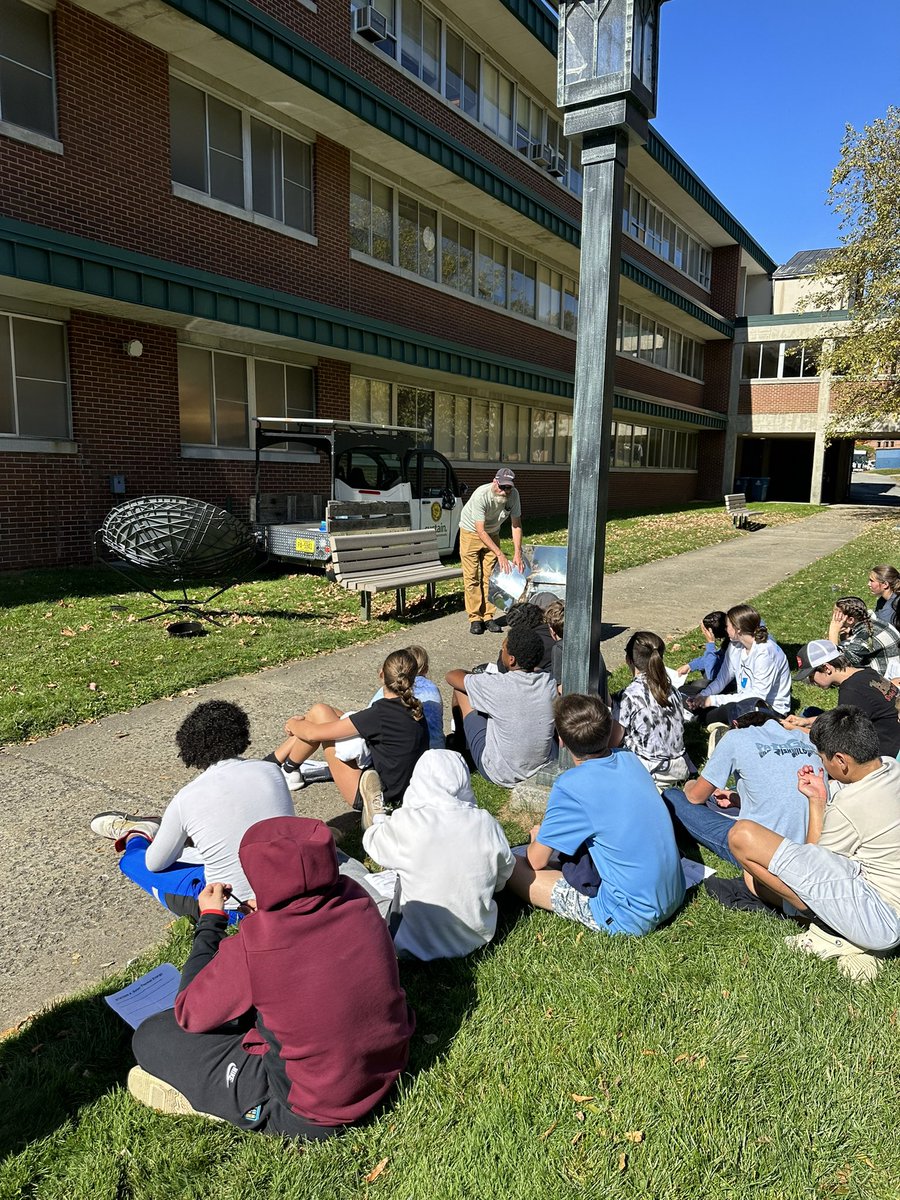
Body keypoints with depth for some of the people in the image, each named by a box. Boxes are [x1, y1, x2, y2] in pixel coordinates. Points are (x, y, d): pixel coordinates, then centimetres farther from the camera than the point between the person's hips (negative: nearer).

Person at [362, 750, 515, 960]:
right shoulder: (486, 824, -14)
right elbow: (503, 877, 1)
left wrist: (382, 823, 21)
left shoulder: (405, 825, -22)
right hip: (477, 937, 4)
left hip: (418, 947, -3)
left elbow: (372, 841, 0)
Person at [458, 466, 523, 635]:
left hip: (492, 534, 4)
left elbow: (516, 525, -12)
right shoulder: (481, 495, -34)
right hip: (471, 532, -4)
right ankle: (475, 618, 1)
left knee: (490, 577, 3)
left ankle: (488, 616, 10)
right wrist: (500, 554, -40)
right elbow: (480, 531, -35)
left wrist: (517, 553, -21)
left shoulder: (513, 494, -19)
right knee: (472, 577, -5)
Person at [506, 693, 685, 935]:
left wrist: (540, 837, 13)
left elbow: (536, 861, -11)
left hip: (632, 917, -8)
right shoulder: (631, 760, -1)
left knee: (511, 868, -6)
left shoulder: (570, 787, -21)